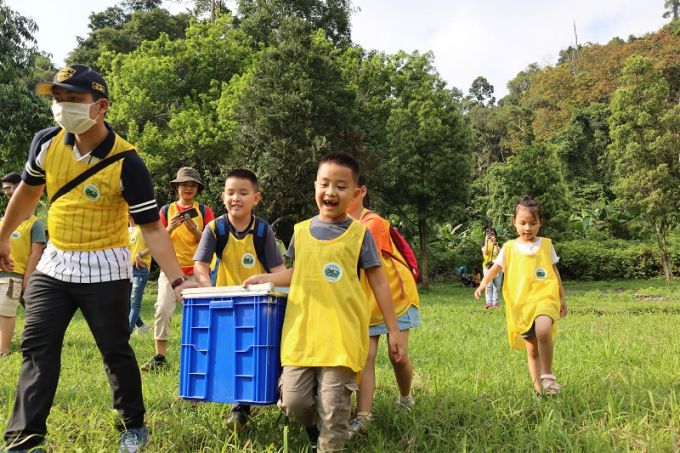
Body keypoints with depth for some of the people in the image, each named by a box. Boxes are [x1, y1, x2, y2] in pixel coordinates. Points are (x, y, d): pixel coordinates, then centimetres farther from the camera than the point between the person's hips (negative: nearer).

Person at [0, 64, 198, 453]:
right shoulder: (47, 142, -4)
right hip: (54, 263, 5)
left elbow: (151, 227, -17)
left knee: (115, 351, 5)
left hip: (104, 270, -5)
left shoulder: (126, 162, -20)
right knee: (37, 349, 5)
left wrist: (177, 279, -25)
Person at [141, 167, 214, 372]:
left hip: (197, 269, -1)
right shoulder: (166, 210, 9)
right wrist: (170, 228, -13)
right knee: (162, 309, -8)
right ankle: (159, 357, -1)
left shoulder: (204, 210, 5)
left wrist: (194, 230, -16)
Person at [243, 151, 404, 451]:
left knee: (334, 408, 1)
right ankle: (315, 427, 36)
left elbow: (379, 282, 1)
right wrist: (265, 278, 9)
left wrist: (392, 330, 1)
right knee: (294, 402, 3)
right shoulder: (301, 231, 7)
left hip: (342, 336, -3)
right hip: (301, 333, 3)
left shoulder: (359, 233, -3)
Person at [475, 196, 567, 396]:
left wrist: (562, 297, 17)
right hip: (520, 304, 1)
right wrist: (484, 283, -17)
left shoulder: (546, 244, 7)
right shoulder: (509, 247, 4)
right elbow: (496, 267, 3)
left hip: (544, 298, -1)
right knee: (532, 349, 8)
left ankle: (547, 375, -13)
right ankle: (538, 389, 22)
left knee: (543, 331, -32)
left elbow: (555, 271, 15)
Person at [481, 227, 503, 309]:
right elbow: (485, 252, -12)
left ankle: (495, 303, 6)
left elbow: (497, 252, -10)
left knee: (497, 286, 2)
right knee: (488, 285, -11)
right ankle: (489, 303, -15)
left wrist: (494, 242, -13)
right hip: (487, 266, -2)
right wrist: (486, 241, -14)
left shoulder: (497, 244, 9)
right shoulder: (484, 243, 7)